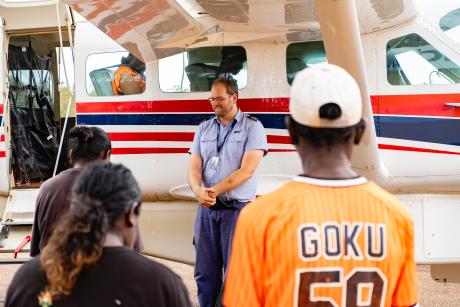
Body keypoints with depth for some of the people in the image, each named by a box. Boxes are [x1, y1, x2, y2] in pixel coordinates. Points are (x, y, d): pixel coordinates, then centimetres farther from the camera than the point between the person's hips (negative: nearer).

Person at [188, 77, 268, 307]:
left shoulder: (252, 127, -3)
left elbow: (246, 171, -13)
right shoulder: (204, 128, 12)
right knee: (205, 273, 8)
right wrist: (198, 190, -17)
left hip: (237, 208, -4)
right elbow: (194, 166, 4)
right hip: (207, 209, 5)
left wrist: (214, 191, -17)